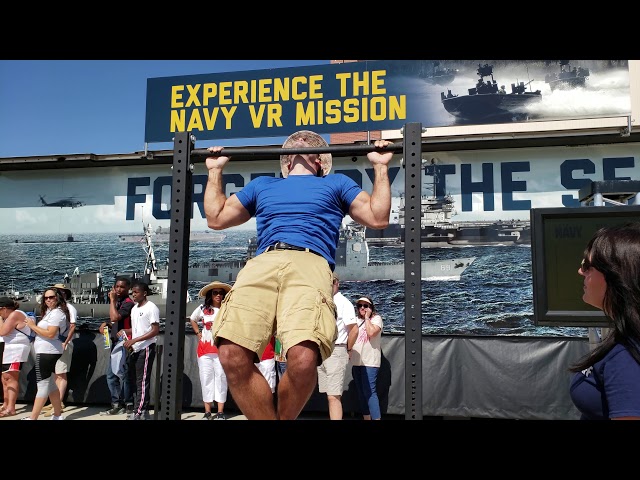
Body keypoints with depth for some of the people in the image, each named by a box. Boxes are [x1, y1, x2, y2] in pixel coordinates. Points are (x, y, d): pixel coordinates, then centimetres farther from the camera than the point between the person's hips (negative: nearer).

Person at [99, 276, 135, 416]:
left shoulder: (128, 303, -15)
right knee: (111, 375, 13)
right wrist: (105, 324, 5)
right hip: (115, 343, 10)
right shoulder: (118, 302, 15)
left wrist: (112, 300, -18)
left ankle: (129, 405, 8)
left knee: (123, 375, -3)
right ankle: (117, 405, 20)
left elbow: (115, 317, -28)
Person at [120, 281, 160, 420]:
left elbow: (155, 330, -15)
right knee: (134, 380, 10)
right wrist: (125, 331, 2)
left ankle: (138, 413, 0)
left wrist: (134, 340, -18)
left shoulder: (151, 308, -10)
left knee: (142, 381, -5)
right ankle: (143, 412, 17)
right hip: (135, 349, 9)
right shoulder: (134, 308, 16)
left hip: (146, 348, -9)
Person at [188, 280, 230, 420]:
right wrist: (198, 333, 10)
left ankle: (220, 412, 3)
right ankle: (207, 412, 10)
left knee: (221, 378, -1)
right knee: (206, 378, 4)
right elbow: (192, 320, 22)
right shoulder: (202, 309, 5)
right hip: (205, 349, 2)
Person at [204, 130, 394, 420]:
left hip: (309, 262, -2)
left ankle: (285, 418, -1)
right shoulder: (262, 184, 38)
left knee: (303, 358, -30)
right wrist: (215, 170, 42)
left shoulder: (336, 183, 32)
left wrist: (381, 166, 26)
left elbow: (378, 217, 23)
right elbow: (216, 218, 36)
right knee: (232, 355, -26)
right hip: (261, 264, 3)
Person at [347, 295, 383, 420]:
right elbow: (350, 335, 21)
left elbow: (371, 332, -19)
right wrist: (348, 349, 8)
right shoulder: (356, 320, 16)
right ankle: (366, 417, 19)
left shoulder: (376, 318, -2)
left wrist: (367, 317, -9)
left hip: (370, 362, -6)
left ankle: (376, 418, -10)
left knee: (369, 391, -12)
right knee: (361, 392, 10)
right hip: (356, 361, 7)